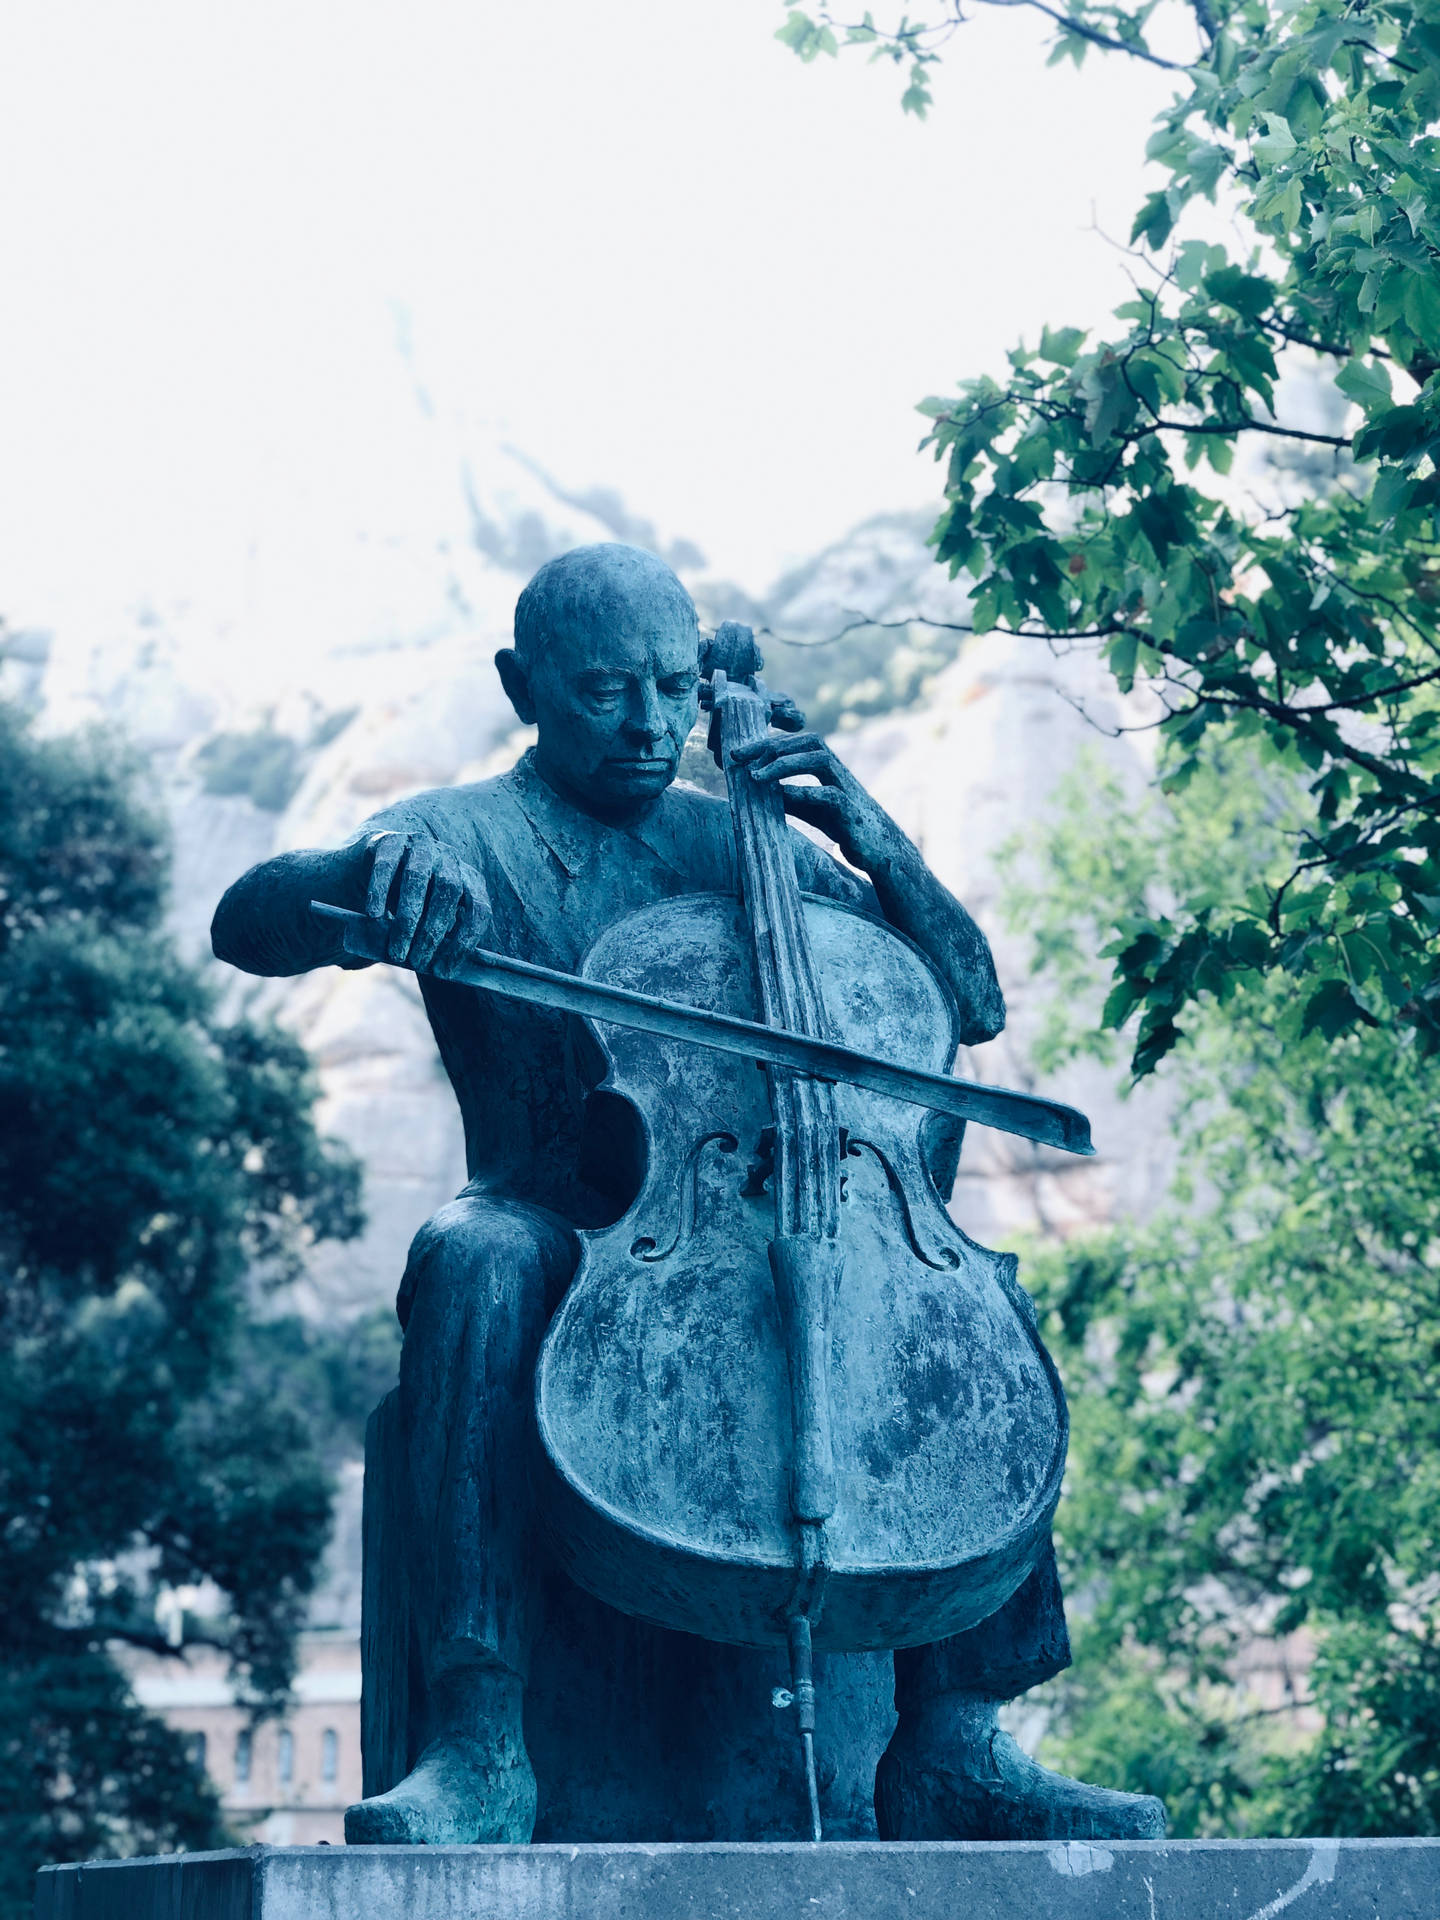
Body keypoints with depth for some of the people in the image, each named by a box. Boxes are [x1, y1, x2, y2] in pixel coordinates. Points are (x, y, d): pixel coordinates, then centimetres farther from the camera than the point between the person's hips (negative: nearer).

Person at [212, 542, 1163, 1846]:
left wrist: (868, 837, -2)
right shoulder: (467, 838, 8)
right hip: (563, 1240, -3)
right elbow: (248, 925, -11)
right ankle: (480, 1748, -39)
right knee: (477, 1252, -37)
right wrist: (376, 870, -34)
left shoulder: (749, 850, 18)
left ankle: (951, 1745, -21)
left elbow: (973, 1005, 14)